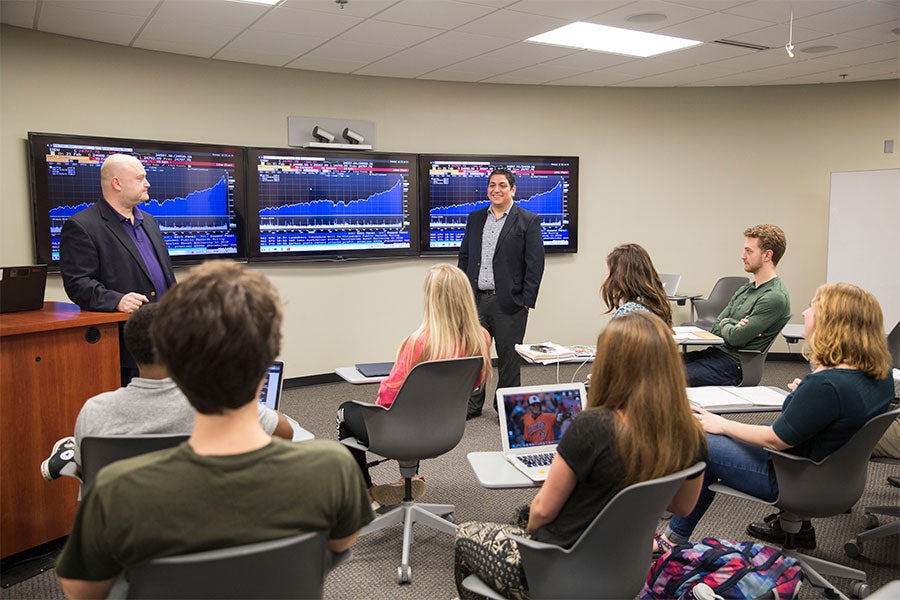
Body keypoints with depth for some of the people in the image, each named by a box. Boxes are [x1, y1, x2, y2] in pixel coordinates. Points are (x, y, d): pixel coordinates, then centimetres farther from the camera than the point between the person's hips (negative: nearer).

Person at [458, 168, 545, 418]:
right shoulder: (475, 218, 12)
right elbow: (464, 256, 14)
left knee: (508, 358, 6)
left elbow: (535, 264, -6)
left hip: (508, 303, -4)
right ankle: (472, 405, 25)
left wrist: (526, 301, -10)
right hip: (475, 300, 4)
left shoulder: (528, 221, -2)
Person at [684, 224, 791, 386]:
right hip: (715, 352, 9)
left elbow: (736, 338, -18)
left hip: (733, 363, -9)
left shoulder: (775, 297, -13)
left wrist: (724, 325, 4)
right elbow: (715, 329, 12)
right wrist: (733, 327, -9)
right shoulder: (745, 289, 17)